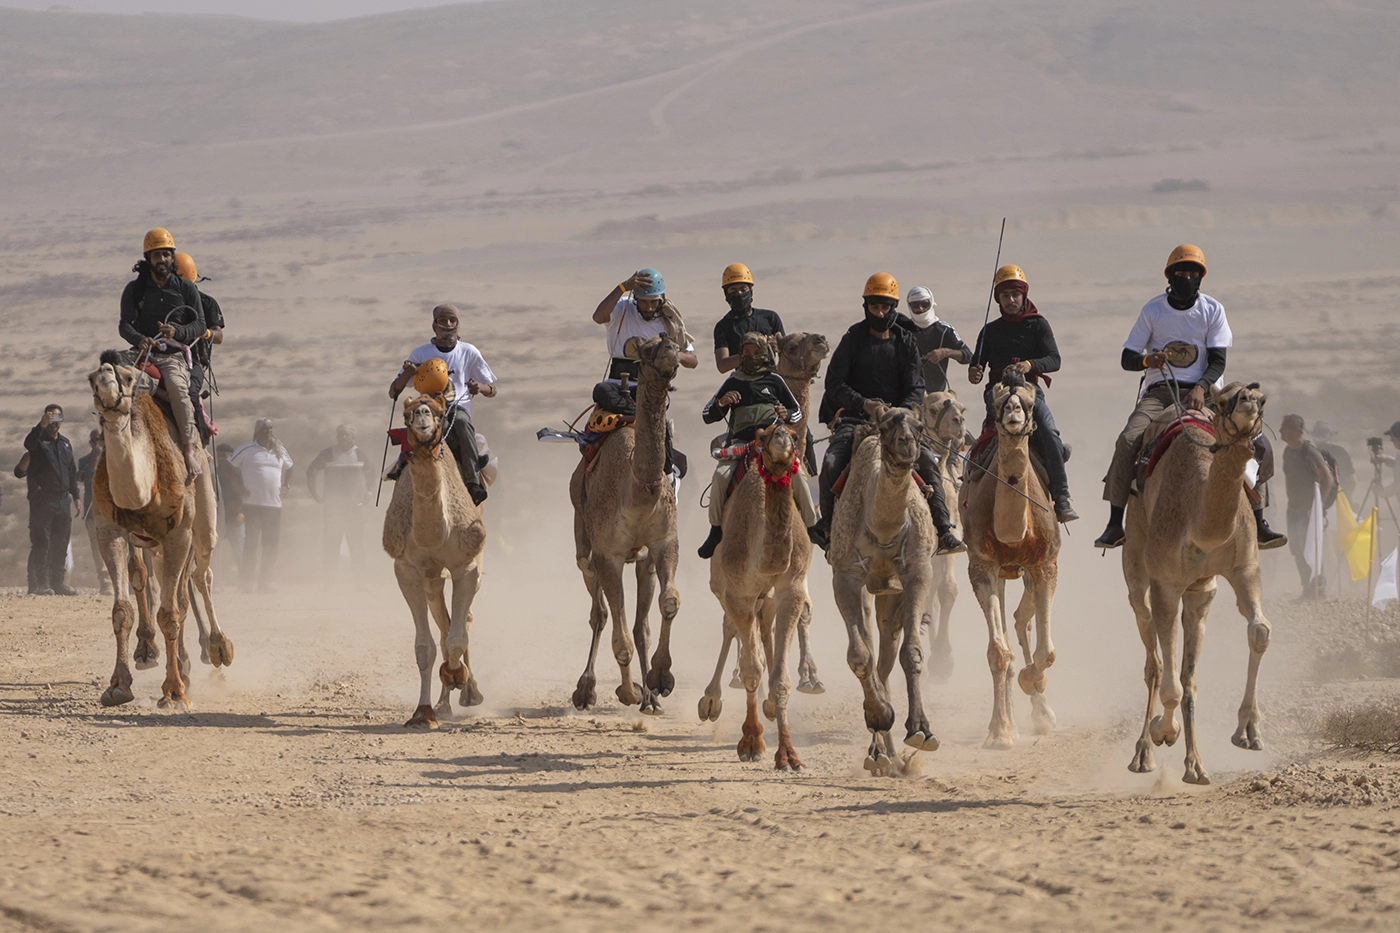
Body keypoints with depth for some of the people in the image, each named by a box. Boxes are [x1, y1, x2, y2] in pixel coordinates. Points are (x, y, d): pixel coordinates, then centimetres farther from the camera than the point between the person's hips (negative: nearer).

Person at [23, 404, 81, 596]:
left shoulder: (65, 444, 18)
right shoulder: (39, 440, -2)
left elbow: (72, 472, 23)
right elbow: (29, 444, -27)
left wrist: (75, 497, 19)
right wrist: (42, 425, -41)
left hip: (63, 500, 6)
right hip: (42, 499, -6)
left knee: (60, 544, 7)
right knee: (41, 542, -9)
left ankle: (57, 581, 13)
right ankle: (40, 583, -10)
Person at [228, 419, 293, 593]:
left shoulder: (280, 451, 14)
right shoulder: (247, 450, 0)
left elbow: (289, 468, 30)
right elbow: (229, 466, 5)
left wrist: (286, 486, 15)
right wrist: (239, 487, -2)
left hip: (274, 505, 4)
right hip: (253, 504, -4)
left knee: (271, 545, 3)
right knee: (251, 542, -7)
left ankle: (265, 583, 9)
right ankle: (247, 582, -6)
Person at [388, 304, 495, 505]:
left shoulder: (469, 353, 12)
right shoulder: (420, 354, 11)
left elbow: (492, 390, 16)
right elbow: (393, 392, 9)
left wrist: (480, 388, -9)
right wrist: (406, 374, -13)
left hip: (458, 407, 0)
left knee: (462, 422, -38)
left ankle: (473, 482, -43)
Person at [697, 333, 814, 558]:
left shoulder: (774, 381, 14)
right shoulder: (733, 383, 16)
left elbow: (797, 413, 20)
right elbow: (708, 415, 18)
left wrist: (786, 415, -4)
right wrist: (722, 402, -3)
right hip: (740, 441, 1)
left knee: (795, 472, -26)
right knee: (721, 475, -26)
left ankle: (811, 526, -9)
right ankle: (716, 530, -8)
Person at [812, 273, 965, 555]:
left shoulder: (906, 342, 9)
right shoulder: (853, 339, 3)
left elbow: (916, 388, 3)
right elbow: (834, 384, -3)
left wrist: (902, 412, -19)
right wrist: (865, 404, -20)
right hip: (855, 419, -2)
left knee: (928, 462, -16)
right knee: (831, 462, -26)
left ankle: (943, 531, -13)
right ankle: (827, 527, -12)